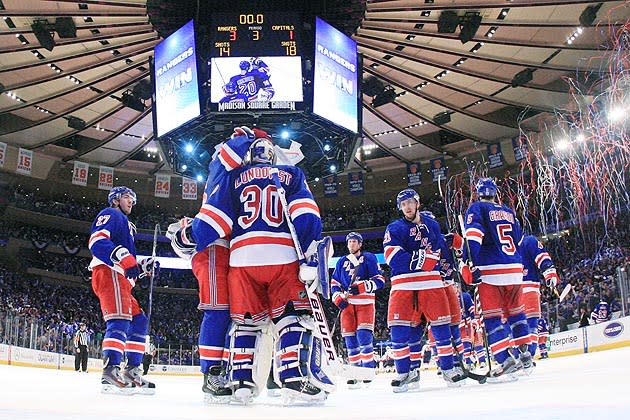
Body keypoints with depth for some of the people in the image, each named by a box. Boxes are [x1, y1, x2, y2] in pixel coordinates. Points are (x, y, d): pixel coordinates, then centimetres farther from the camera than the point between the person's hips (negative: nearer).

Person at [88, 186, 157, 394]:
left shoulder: (125, 224, 35)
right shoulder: (110, 215, 6)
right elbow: (97, 241, -15)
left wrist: (143, 266, 15)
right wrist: (123, 257, -26)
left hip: (121, 279, 10)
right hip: (108, 273, -10)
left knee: (139, 321, 8)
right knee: (120, 320, -24)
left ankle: (132, 371, 7)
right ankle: (110, 371, -34)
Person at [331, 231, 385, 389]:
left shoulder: (368, 258, 4)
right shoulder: (342, 261, 16)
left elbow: (379, 280, -4)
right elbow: (334, 283, 17)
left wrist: (361, 287, -17)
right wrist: (338, 298, -1)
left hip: (365, 302, -4)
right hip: (347, 303, 4)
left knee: (364, 335, -17)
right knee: (350, 338, 1)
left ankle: (368, 368, -8)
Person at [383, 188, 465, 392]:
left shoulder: (432, 224, 16)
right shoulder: (394, 228, 6)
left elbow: (441, 250, 24)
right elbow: (393, 256, -10)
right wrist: (420, 257, -15)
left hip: (431, 282, 2)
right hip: (403, 284, -2)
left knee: (440, 324, 2)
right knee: (398, 328, -8)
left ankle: (447, 368, 16)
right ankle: (404, 372, 3)